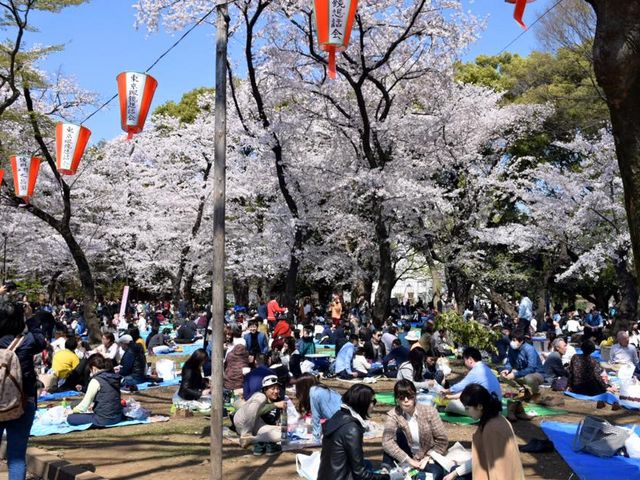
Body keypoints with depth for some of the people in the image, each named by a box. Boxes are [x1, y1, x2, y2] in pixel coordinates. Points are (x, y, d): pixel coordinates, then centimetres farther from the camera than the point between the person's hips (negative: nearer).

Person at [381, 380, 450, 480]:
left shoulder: (429, 411, -12)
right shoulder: (393, 415, -14)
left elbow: (442, 440, -7)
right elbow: (387, 442, -29)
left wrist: (428, 457, -15)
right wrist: (409, 460, -32)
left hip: (427, 457, -1)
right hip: (405, 459, 1)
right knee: (397, 431, -26)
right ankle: (387, 470, -25)